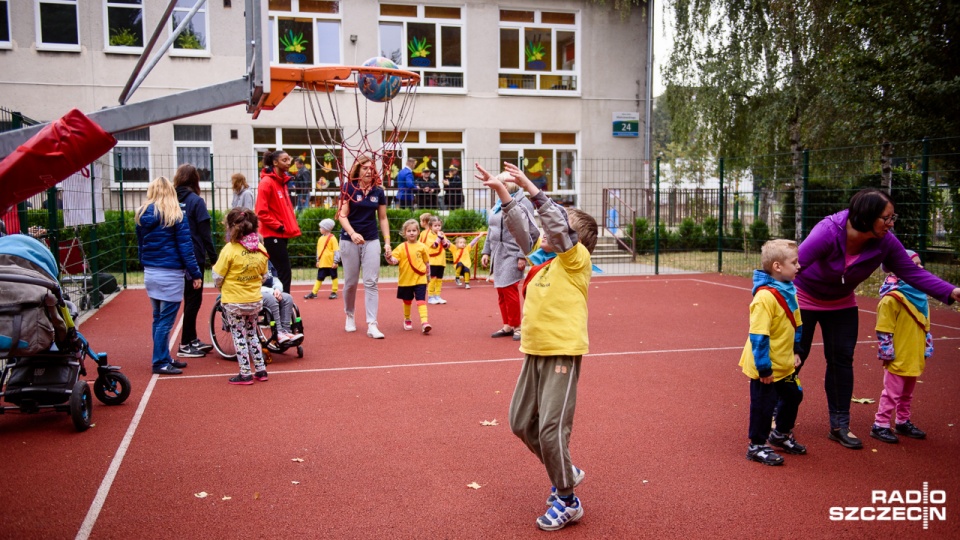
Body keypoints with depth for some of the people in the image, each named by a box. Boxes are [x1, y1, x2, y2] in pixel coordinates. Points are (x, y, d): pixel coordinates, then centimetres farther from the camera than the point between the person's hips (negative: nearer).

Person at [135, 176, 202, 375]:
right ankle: (160, 363, 3)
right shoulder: (176, 215, -9)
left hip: (150, 274, 6)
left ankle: (164, 358, 23)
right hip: (170, 275, -6)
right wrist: (195, 274, -7)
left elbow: (140, 245, 12)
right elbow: (185, 247, -11)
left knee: (158, 318, 15)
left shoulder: (142, 214, 6)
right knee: (166, 320, -1)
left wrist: (146, 266, 18)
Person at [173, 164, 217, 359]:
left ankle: (192, 340, 26)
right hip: (194, 257, -5)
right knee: (193, 299, 3)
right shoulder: (196, 201, -10)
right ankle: (185, 345, 5)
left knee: (191, 298, 17)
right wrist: (213, 257, -7)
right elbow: (205, 233, -11)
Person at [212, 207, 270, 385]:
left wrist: (219, 286, 11)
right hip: (255, 300, 5)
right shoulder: (260, 249, -1)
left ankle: (245, 374, 9)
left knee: (239, 336, 6)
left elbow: (217, 277, -9)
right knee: (252, 334, 19)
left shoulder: (230, 249, -16)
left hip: (234, 302, -5)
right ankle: (261, 370, 21)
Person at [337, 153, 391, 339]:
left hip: (372, 241, 2)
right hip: (349, 241, -2)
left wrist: (387, 242, 3)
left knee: (371, 282, -4)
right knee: (351, 282, 8)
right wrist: (352, 233, -26)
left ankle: (372, 325, -5)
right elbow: (342, 215, -10)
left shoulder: (378, 191, 4)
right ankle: (349, 316, 31)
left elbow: (382, 218, 9)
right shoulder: (349, 187, -5)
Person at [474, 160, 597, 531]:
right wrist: (501, 191, -2)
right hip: (534, 352, 8)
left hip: (562, 354, -8)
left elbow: (559, 225, -22)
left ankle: (567, 502, 13)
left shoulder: (576, 260, -9)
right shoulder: (543, 258, 10)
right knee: (521, 423, 14)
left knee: (551, 428, -6)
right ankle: (566, 472, 34)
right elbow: (522, 226, 7)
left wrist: (530, 187, -23)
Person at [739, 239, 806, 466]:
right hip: (767, 368, -9)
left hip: (784, 364, 9)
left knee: (793, 397, 22)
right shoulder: (765, 296, -26)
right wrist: (764, 368, -23)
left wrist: (795, 352, 16)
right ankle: (757, 447, 22)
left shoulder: (789, 290, 3)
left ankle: (781, 435, 44)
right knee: (763, 404, 5)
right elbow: (758, 336, -26)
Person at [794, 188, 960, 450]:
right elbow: (793, 266, -39)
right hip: (803, 298, -5)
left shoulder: (885, 242, -18)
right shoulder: (828, 232, -35)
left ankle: (840, 425, 18)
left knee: (842, 360, 6)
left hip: (841, 303, 5)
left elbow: (912, 272, -9)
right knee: (795, 357, -1)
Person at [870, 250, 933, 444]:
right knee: (892, 392, -1)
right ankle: (880, 426, 8)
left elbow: (925, 325, 16)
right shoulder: (892, 297, -19)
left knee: (907, 393, 20)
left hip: (914, 357, 8)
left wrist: (927, 348, 15)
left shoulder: (919, 295, 8)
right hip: (898, 358, -8)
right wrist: (887, 353, -18)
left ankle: (903, 422, 34)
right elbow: (884, 329, -18)